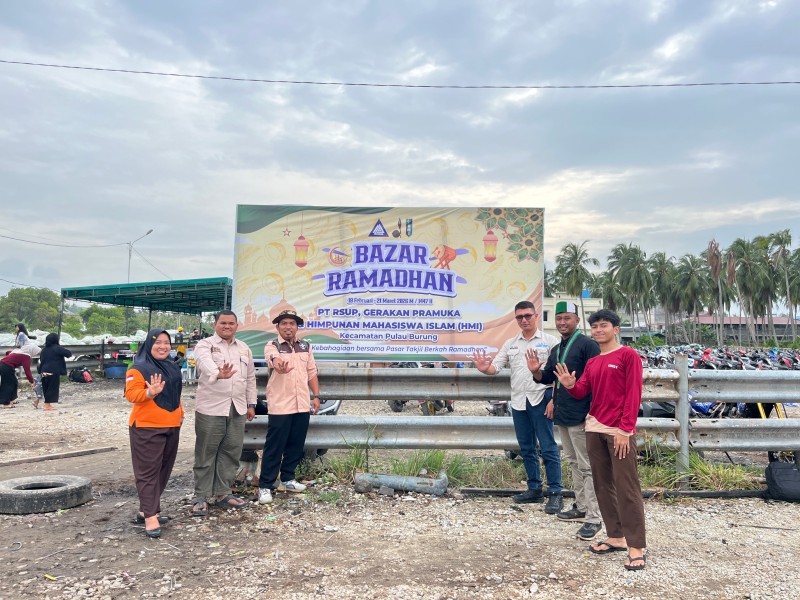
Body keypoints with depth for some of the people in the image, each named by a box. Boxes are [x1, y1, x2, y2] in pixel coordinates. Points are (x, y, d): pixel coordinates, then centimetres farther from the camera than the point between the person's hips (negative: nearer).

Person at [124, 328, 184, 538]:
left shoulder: (173, 368, 14)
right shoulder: (139, 368, -9)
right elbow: (131, 394, -17)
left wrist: (180, 413, 18)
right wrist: (150, 392, -33)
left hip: (172, 426, 8)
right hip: (147, 428, -8)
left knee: (163, 470, 13)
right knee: (148, 471, -5)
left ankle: (146, 510, 24)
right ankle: (150, 517, -4)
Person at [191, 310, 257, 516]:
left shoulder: (244, 349, 14)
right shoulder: (205, 345, -5)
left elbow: (250, 378, 19)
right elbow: (206, 362, -28)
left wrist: (251, 404, 15)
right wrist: (218, 373, -50)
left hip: (237, 409, 5)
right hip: (211, 408, -5)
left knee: (231, 452, 10)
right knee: (206, 454, 3)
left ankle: (222, 494, 22)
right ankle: (201, 497, 14)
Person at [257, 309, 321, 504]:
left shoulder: (305, 346, 11)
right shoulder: (272, 346, -5)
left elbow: (312, 373, 16)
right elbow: (274, 359, -31)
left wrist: (316, 396, 9)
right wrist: (279, 365, -54)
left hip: (302, 405, 5)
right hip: (280, 406, -5)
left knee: (296, 445, 12)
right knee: (274, 447, -1)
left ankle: (287, 479, 28)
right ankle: (265, 486, 9)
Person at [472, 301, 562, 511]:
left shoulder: (550, 341, -1)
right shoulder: (510, 344, 12)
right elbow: (495, 367, 6)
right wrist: (484, 368, -17)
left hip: (540, 400, -5)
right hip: (518, 401, 5)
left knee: (548, 449, -4)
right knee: (526, 449, 14)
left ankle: (555, 494, 4)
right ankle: (534, 488, 26)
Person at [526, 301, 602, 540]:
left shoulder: (587, 345, -12)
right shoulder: (556, 349, 15)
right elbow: (548, 378, 21)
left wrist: (592, 411, -20)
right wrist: (536, 371, -1)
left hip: (581, 416, -9)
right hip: (561, 415, 9)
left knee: (587, 466, -4)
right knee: (573, 463, 17)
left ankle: (593, 518, 1)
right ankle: (581, 507, 28)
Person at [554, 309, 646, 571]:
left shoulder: (628, 355, -5)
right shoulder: (592, 363, 17)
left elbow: (633, 395, -11)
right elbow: (581, 392, 11)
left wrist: (625, 429, -16)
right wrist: (570, 385, -12)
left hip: (619, 431, -8)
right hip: (594, 428, 8)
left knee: (627, 489, -5)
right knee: (603, 485, 12)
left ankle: (637, 547, 1)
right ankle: (616, 537, 23)